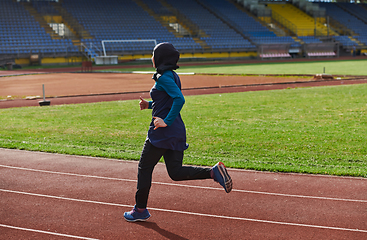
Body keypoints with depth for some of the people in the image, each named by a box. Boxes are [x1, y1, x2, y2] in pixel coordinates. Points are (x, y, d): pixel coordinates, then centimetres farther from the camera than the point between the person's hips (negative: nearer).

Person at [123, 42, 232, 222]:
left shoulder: (163, 77, -14)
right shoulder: (173, 76, 15)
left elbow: (179, 99, -27)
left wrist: (166, 121, -25)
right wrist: (149, 105, 16)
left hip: (162, 131, -9)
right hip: (177, 131, 9)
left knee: (144, 168, 6)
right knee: (176, 172, 11)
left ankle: (140, 210, 16)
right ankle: (214, 172, -7)